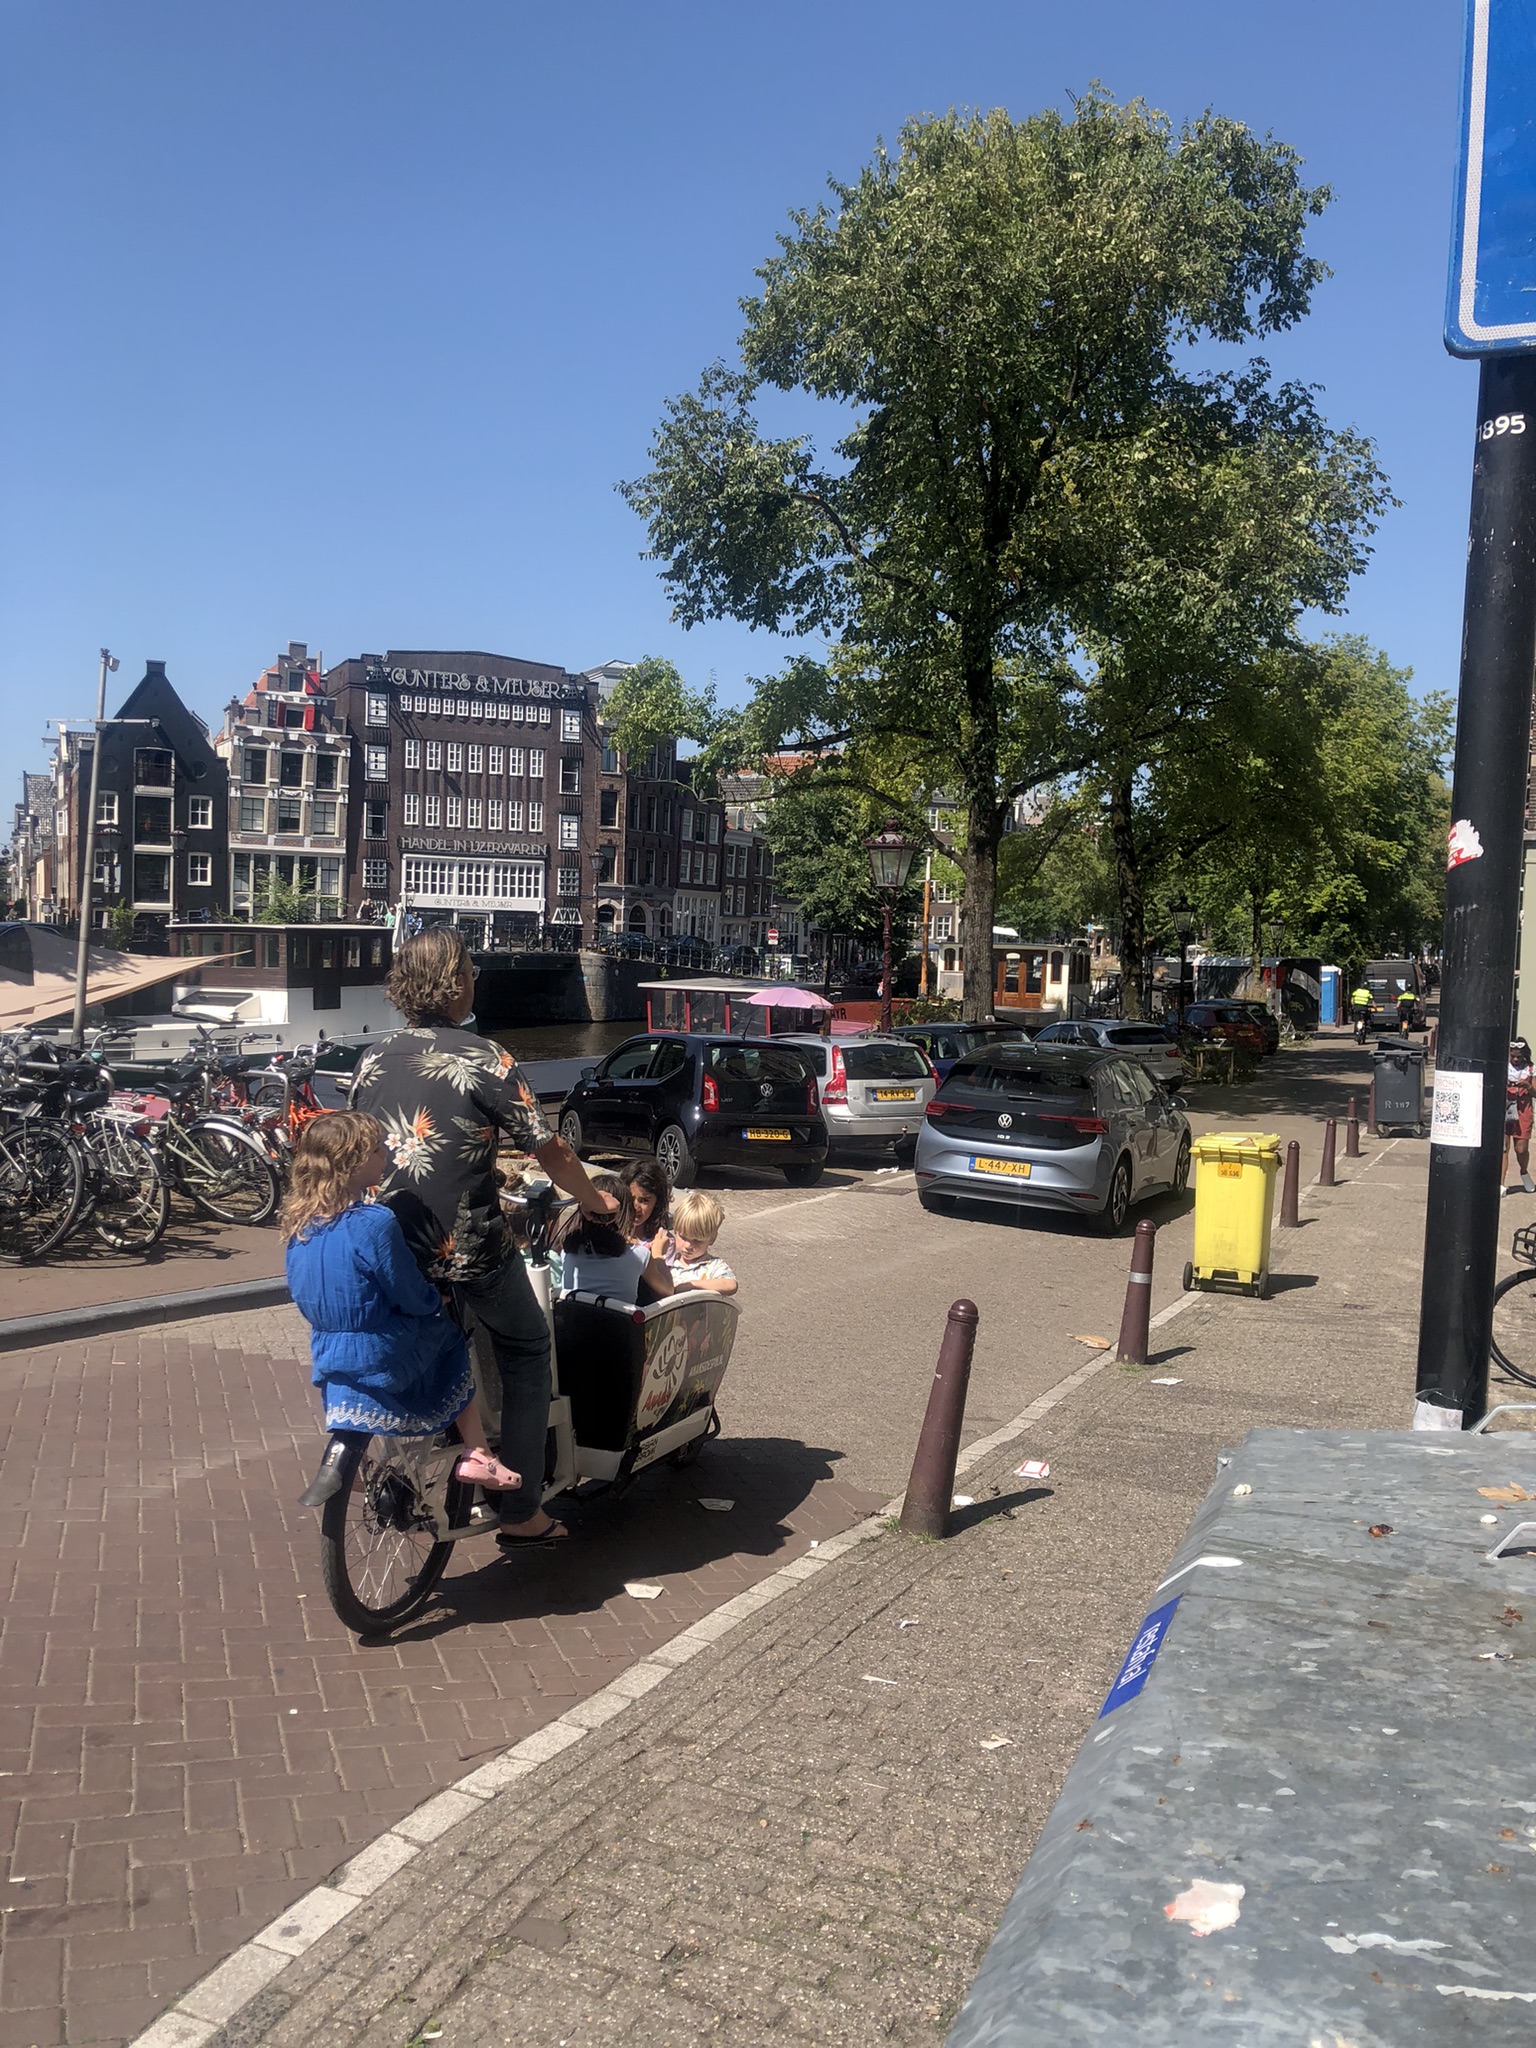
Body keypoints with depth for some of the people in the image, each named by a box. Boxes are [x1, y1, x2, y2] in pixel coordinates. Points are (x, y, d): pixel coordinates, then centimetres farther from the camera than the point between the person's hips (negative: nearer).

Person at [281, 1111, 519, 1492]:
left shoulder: (299, 1221, -3)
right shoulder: (374, 1223, -26)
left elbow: (307, 1295, 11)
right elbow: (415, 1300, -17)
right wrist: (438, 1300, 4)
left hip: (328, 1356, 7)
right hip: (382, 1359, -6)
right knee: (453, 1339, 17)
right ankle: (476, 1457, 15)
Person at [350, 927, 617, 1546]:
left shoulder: (371, 1062, 4)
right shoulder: (485, 1059, -13)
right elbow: (550, 1151, -10)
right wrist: (596, 1201, 8)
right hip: (471, 1251, -5)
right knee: (526, 1353, 15)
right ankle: (522, 1512, 16)